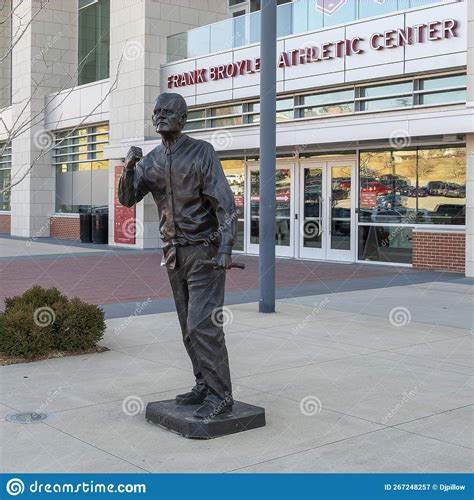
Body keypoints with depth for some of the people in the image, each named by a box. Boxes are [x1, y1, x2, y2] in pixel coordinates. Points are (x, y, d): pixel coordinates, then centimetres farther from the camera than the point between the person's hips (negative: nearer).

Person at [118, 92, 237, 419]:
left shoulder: (202, 152, -10)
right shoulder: (151, 160, 8)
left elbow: (224, 202, -15)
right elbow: (127, 199, -1)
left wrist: (225, 248, -26)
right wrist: (129, 167, -20)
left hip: (205, 249, -7)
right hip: (174, 252, 7)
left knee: (203, 323, -13)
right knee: (190, 325, 11)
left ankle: (220, 396, -7)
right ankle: (205, 385, 21)